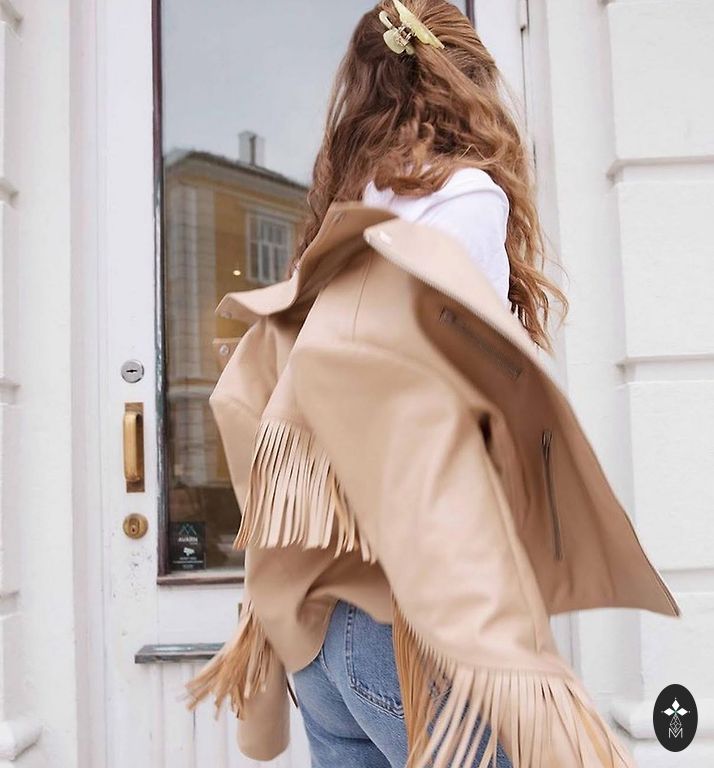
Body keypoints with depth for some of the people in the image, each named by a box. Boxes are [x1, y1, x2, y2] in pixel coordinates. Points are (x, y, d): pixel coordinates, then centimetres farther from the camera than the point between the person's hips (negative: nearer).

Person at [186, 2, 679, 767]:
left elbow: (244, 393, 18)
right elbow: (421, 424, -21)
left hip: (318, 619, 8)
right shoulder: (464, 196, -6)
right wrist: (496, 662, -26)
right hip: (397, 617, -8)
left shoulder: (343, 227, 15)